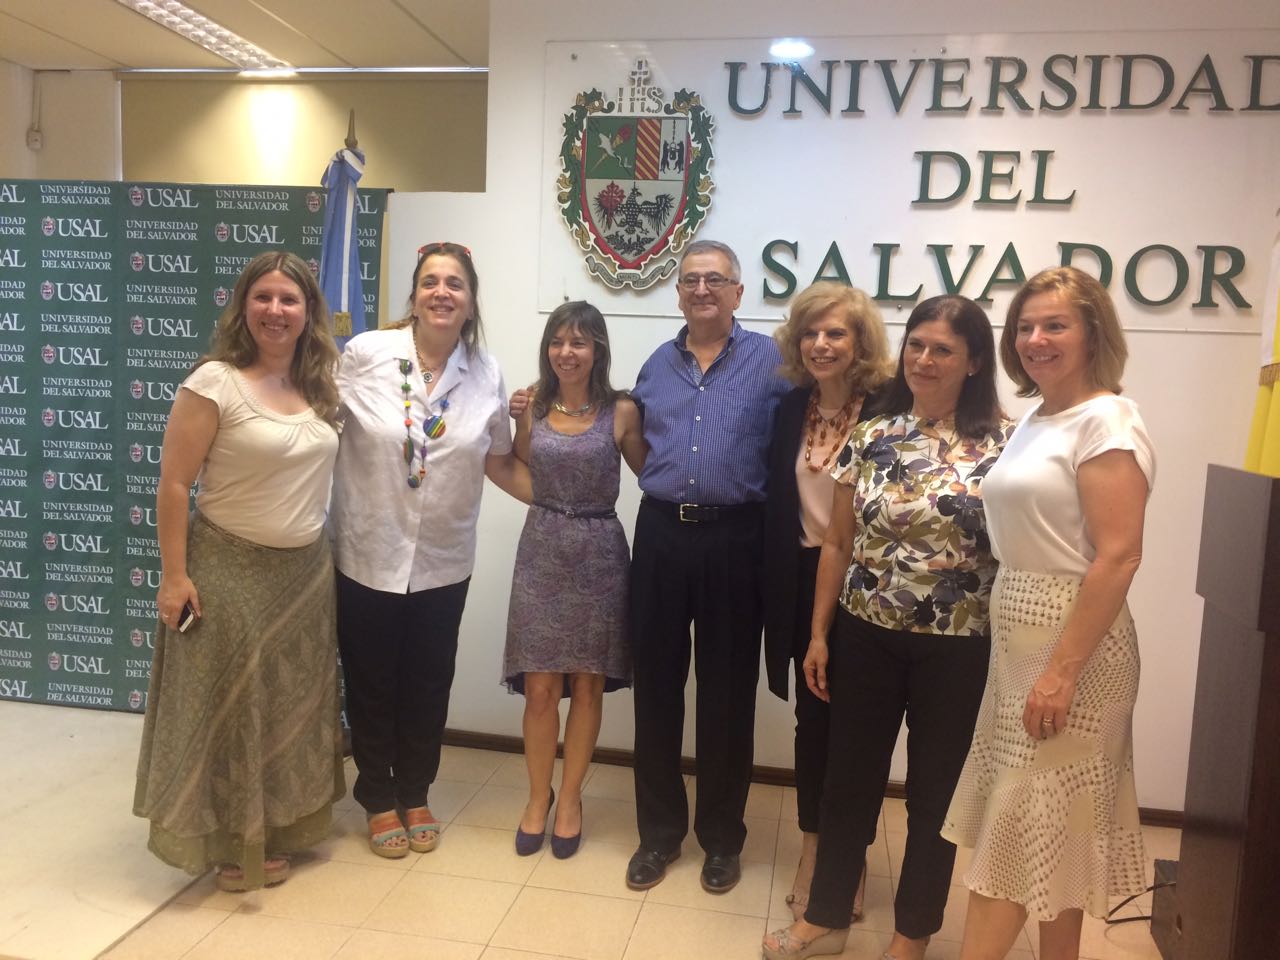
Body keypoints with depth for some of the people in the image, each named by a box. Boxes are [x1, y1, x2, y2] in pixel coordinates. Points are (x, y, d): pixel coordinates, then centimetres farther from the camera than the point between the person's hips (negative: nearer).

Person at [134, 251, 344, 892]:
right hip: (229, 572, -6)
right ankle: (224, 840, 25)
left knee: (290, 704, 15)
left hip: (306, 573, 6)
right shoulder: (214, 382, -13)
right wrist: (174, 576, -15)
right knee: (227, 705, 7)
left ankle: (273, 830, 33)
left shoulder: (319, 386, 5)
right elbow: (173, 484, -13)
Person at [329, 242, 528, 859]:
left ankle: (415, 794, 38)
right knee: (371, 684, 13)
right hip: (368, 555, -2)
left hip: (443, 564, 2)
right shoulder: (365, 354, -10)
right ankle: (378, 800, 35)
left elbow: (500, 463, 7)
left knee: (428, 685, 16)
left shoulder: (486, 376, -2)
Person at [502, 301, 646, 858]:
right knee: (540, 688, 3)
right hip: (542, 550, 2)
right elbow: (520, 476, 11)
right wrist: (515, 418, 1)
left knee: (587, 686, 9)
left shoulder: (621, 412, -3)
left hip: (598, 554, -1)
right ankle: (538, 795, 26)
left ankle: (570, 798, 27)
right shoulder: (531, 407, 4)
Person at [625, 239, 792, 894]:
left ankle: (722, 837, 25)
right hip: (660, 533, 4)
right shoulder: (656, 365, 13)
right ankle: (658, 831, 26)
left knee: (727, 693, 7)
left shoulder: (771, 361, -1)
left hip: (734, 539, -3)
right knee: (655, 687, 8)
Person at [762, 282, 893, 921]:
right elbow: (776, 502, 7)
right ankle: (813, 848, 30)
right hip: (803, 582, 4)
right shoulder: (790, 407, 4)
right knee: (811, 717, 13)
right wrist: (775, 590, 6)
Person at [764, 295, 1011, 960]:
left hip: (958, 648, -2)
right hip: (866, 637, 3)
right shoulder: (870, 436, 3)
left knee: (934, 791, 12)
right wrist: (818, 633, 5)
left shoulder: (1003, 442, -6)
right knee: (849, 777, 14)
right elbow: (837, 544, 6)